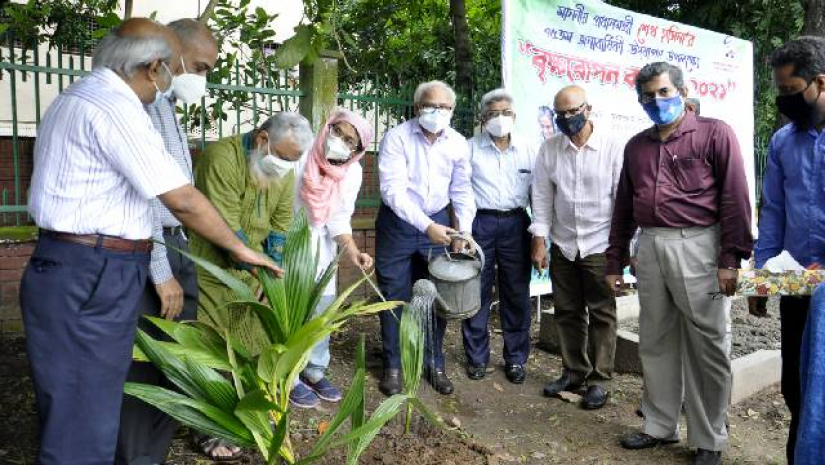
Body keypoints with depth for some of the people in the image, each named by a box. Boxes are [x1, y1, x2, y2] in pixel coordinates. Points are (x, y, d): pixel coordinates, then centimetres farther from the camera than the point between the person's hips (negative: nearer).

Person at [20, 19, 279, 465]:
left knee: (69, 411, 20)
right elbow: (182, 200, -18)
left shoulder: (77, 96, 17)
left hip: (72, 270, 10)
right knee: (83, 423, -1)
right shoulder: (114, 106, -16)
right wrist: (239, 248, -5)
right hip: (90, 279, -10)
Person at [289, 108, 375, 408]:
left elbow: (339, 219, -8)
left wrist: (352, 252, -24)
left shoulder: (353, 172, -9)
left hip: (320, 244, 4)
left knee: (323, 306, 9)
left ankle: (314, 372, 27)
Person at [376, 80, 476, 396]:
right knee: (395, 298, 5)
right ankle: (392, 367, 22)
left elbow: (462, 190, 3)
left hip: (438, 223, 4)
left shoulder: (458, 143, -2)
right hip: (398, 223, -3)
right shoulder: (397, 138, -15)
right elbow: (393, 190, -23)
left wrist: (464, 230, -11)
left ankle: (435, 364, 28)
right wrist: (426, 226, -32)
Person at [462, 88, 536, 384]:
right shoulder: (471, 148, 4)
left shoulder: (527, 149, 9)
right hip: (480, 223, -1)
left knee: (517, 293, 5)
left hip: (515, 223, 2)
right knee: (477, 292, 2)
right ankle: (477, 357, 16)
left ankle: (515, 359, 19)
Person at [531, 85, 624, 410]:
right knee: (568, 312, 12)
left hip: (600, 246, -3)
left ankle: (598, 380, 17)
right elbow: (542, 197, 5)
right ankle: (574, 373, 27)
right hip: (563, 246, 4)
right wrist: (540, 240, 0)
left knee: (601, 314, 5)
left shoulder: (613, 147, -7)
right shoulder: (549, 149, 3)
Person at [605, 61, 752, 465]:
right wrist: (615, 262, 15)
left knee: (706, 347, 3)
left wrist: (731, 259, -12)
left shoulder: (714, 134, 0)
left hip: (697, 247, -5)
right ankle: (660, 426, 26)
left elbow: (734, 198, -6)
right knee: (655, 343, 12)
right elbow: (623, 206, 17)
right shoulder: (636, 146, 16)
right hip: (649, 249, 5)